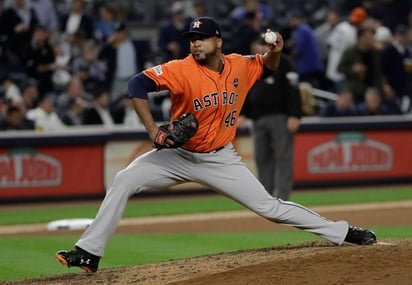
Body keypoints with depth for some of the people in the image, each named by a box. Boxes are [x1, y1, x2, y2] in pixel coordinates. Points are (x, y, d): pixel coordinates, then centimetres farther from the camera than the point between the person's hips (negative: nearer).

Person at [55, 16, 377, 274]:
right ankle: (88, 253, -14)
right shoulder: (182, 69, -21)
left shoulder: (239, 66, -7)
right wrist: (152, 129, -35)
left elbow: (267, 66, 14)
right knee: (124, 180, -17)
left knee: (269, 206, -2)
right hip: (179, 155, -1)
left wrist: (275, 52, -10)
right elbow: (138, 83, -28)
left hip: (221, 160, 1)